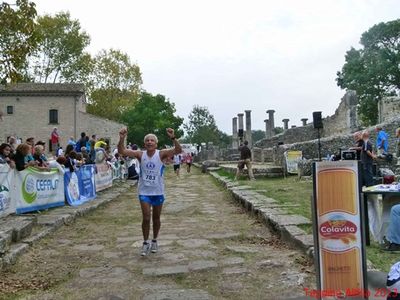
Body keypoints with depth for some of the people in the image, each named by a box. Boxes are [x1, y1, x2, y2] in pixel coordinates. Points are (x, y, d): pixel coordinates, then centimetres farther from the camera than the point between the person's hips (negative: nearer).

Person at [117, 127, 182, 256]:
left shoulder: (161, 154, -9)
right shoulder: (140, 154, -5)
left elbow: (178, 150, -22)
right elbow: (122, 151, -13)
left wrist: (173, 138, -39)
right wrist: (122, 138, -31)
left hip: (158, 192, 0)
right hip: (144, 191, 0)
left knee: (156, 218, 13)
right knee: (146, 218, -3)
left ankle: (154, 241, 32)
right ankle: (145, 243, 16)